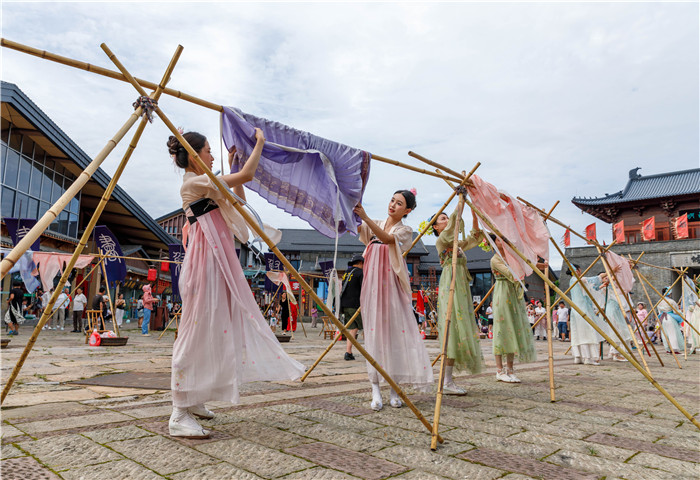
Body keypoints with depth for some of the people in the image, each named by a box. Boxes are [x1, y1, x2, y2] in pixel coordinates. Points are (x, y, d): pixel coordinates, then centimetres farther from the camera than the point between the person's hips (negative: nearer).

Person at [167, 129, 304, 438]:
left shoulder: (203, 184, 20)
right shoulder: (192, 182, -10)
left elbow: (239, 197, 24)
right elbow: (247, 175, -14)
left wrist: (231, 167, 22)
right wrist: (259, 143, -1)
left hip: (220, 262, 10)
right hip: (205, 262, -10)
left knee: (216, 327, 13)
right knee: (199, 330, -9)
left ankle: (194, 400, 25)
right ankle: (179, 416, -3)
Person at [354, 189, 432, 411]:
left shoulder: (405, 230, 3)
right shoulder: (375, 225, 14)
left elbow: (387, 238, -18)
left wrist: (365, 217, -30)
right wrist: (350, 212, -21)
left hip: (392, 284, -2)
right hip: (372, 282, 2)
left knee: (395, 331, -4)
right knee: (374, 331, -2)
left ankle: (394, 390, 5)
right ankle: (375, 390, 1)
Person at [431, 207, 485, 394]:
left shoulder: (456, 243, 23)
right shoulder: (441, 240, -1)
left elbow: (475, 236, 25)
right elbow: (455, 220, -14)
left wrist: (473, 212, 19)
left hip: (461, 285, 9)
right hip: (450, 283, -9)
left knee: (460, 327, 4)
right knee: (453, 325, -15)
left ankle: (448, 380, 6)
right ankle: (446, 381, -13)